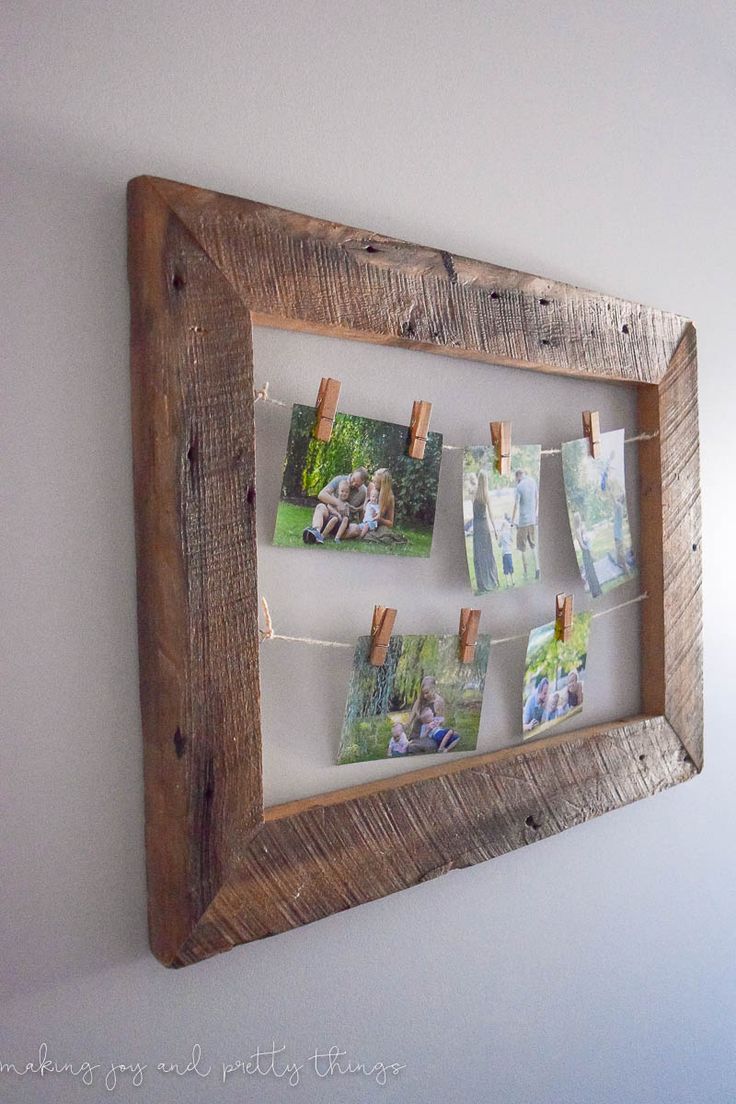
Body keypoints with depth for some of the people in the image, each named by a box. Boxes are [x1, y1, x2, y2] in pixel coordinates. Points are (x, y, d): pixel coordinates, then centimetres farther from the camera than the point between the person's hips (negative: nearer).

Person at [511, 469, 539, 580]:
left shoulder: (519, 487, -14)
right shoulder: (533, 481, 2)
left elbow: (516, 505, -15)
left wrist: (512, 521, -5)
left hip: (523, 522, -5)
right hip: (533, 520, 5)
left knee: (523, 548, 6)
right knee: (533, 546, 17)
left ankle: (526, 573, 9)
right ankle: (537, 568, 2)